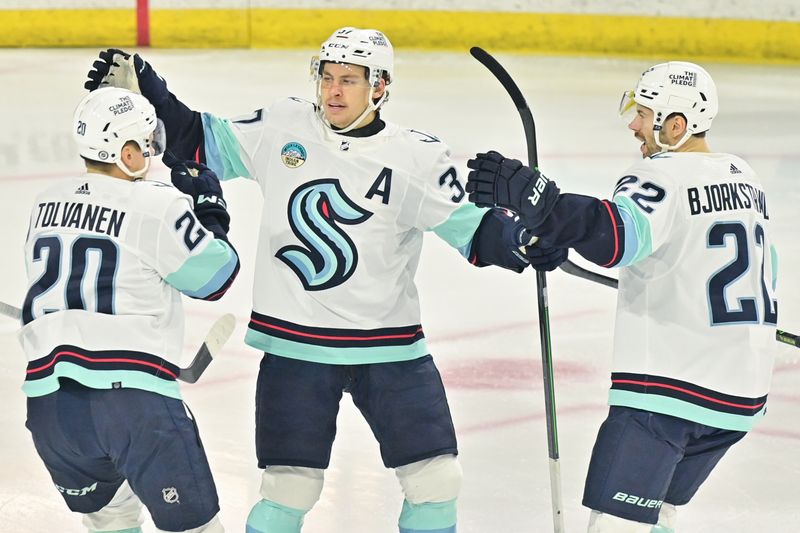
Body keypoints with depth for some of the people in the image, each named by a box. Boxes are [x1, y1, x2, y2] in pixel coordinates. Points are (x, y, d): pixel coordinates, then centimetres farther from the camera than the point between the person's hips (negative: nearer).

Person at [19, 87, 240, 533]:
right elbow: (215, 278, 4)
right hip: (131, 395, -6)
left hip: (48, 395, 6)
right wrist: (210, 209, 20)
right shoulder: (159, 208, -4)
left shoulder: (47, 204, 15)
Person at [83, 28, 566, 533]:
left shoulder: (416, 156, -6)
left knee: (437, 479, 0)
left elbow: (473, 228, -7)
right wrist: (144, 90, 2)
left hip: (391, 348, 0)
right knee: (288, 490, -2)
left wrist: (523, 240, -26)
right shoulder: (283, 127, -1)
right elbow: (205, 143, 9)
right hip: (295, 345, 0)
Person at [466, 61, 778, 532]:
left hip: (669, 389, -9)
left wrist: (529, 194, -40)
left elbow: (616, 234, -34)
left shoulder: (662, 176, -13)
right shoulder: (746, 179, 14)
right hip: (744, 392, 9)